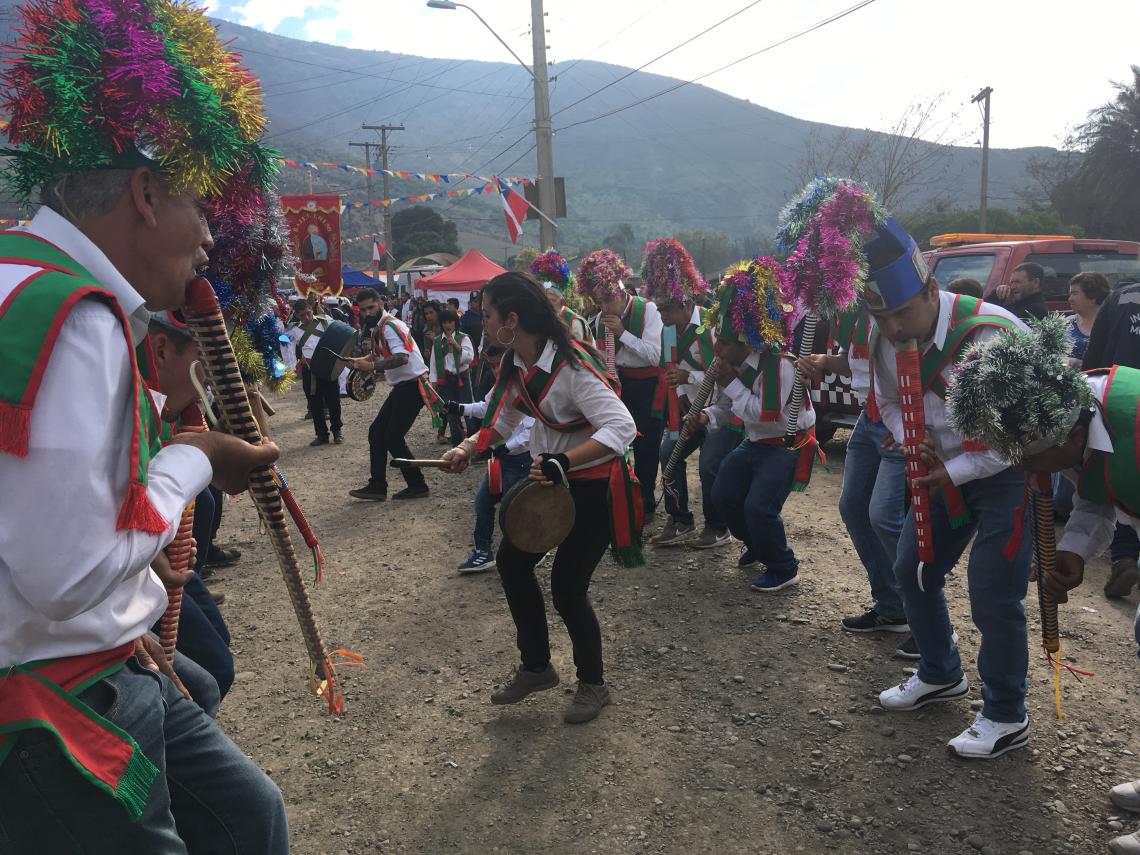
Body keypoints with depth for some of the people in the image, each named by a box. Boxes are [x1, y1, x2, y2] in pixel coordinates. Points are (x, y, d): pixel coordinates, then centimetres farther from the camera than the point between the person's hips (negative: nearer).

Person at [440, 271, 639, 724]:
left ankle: (593, 683, 23)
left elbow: (622, 427, -34)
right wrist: (468, 448, -3)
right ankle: (536, 666, 30)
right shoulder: (515, 364, -2)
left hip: (593, 485, -8)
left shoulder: (572, 366, -29)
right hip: (549, 478, 9)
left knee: (567, 587, -5)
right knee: (512, 561, 10)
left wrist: (562, 461, -43)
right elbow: (503, 418, 14)